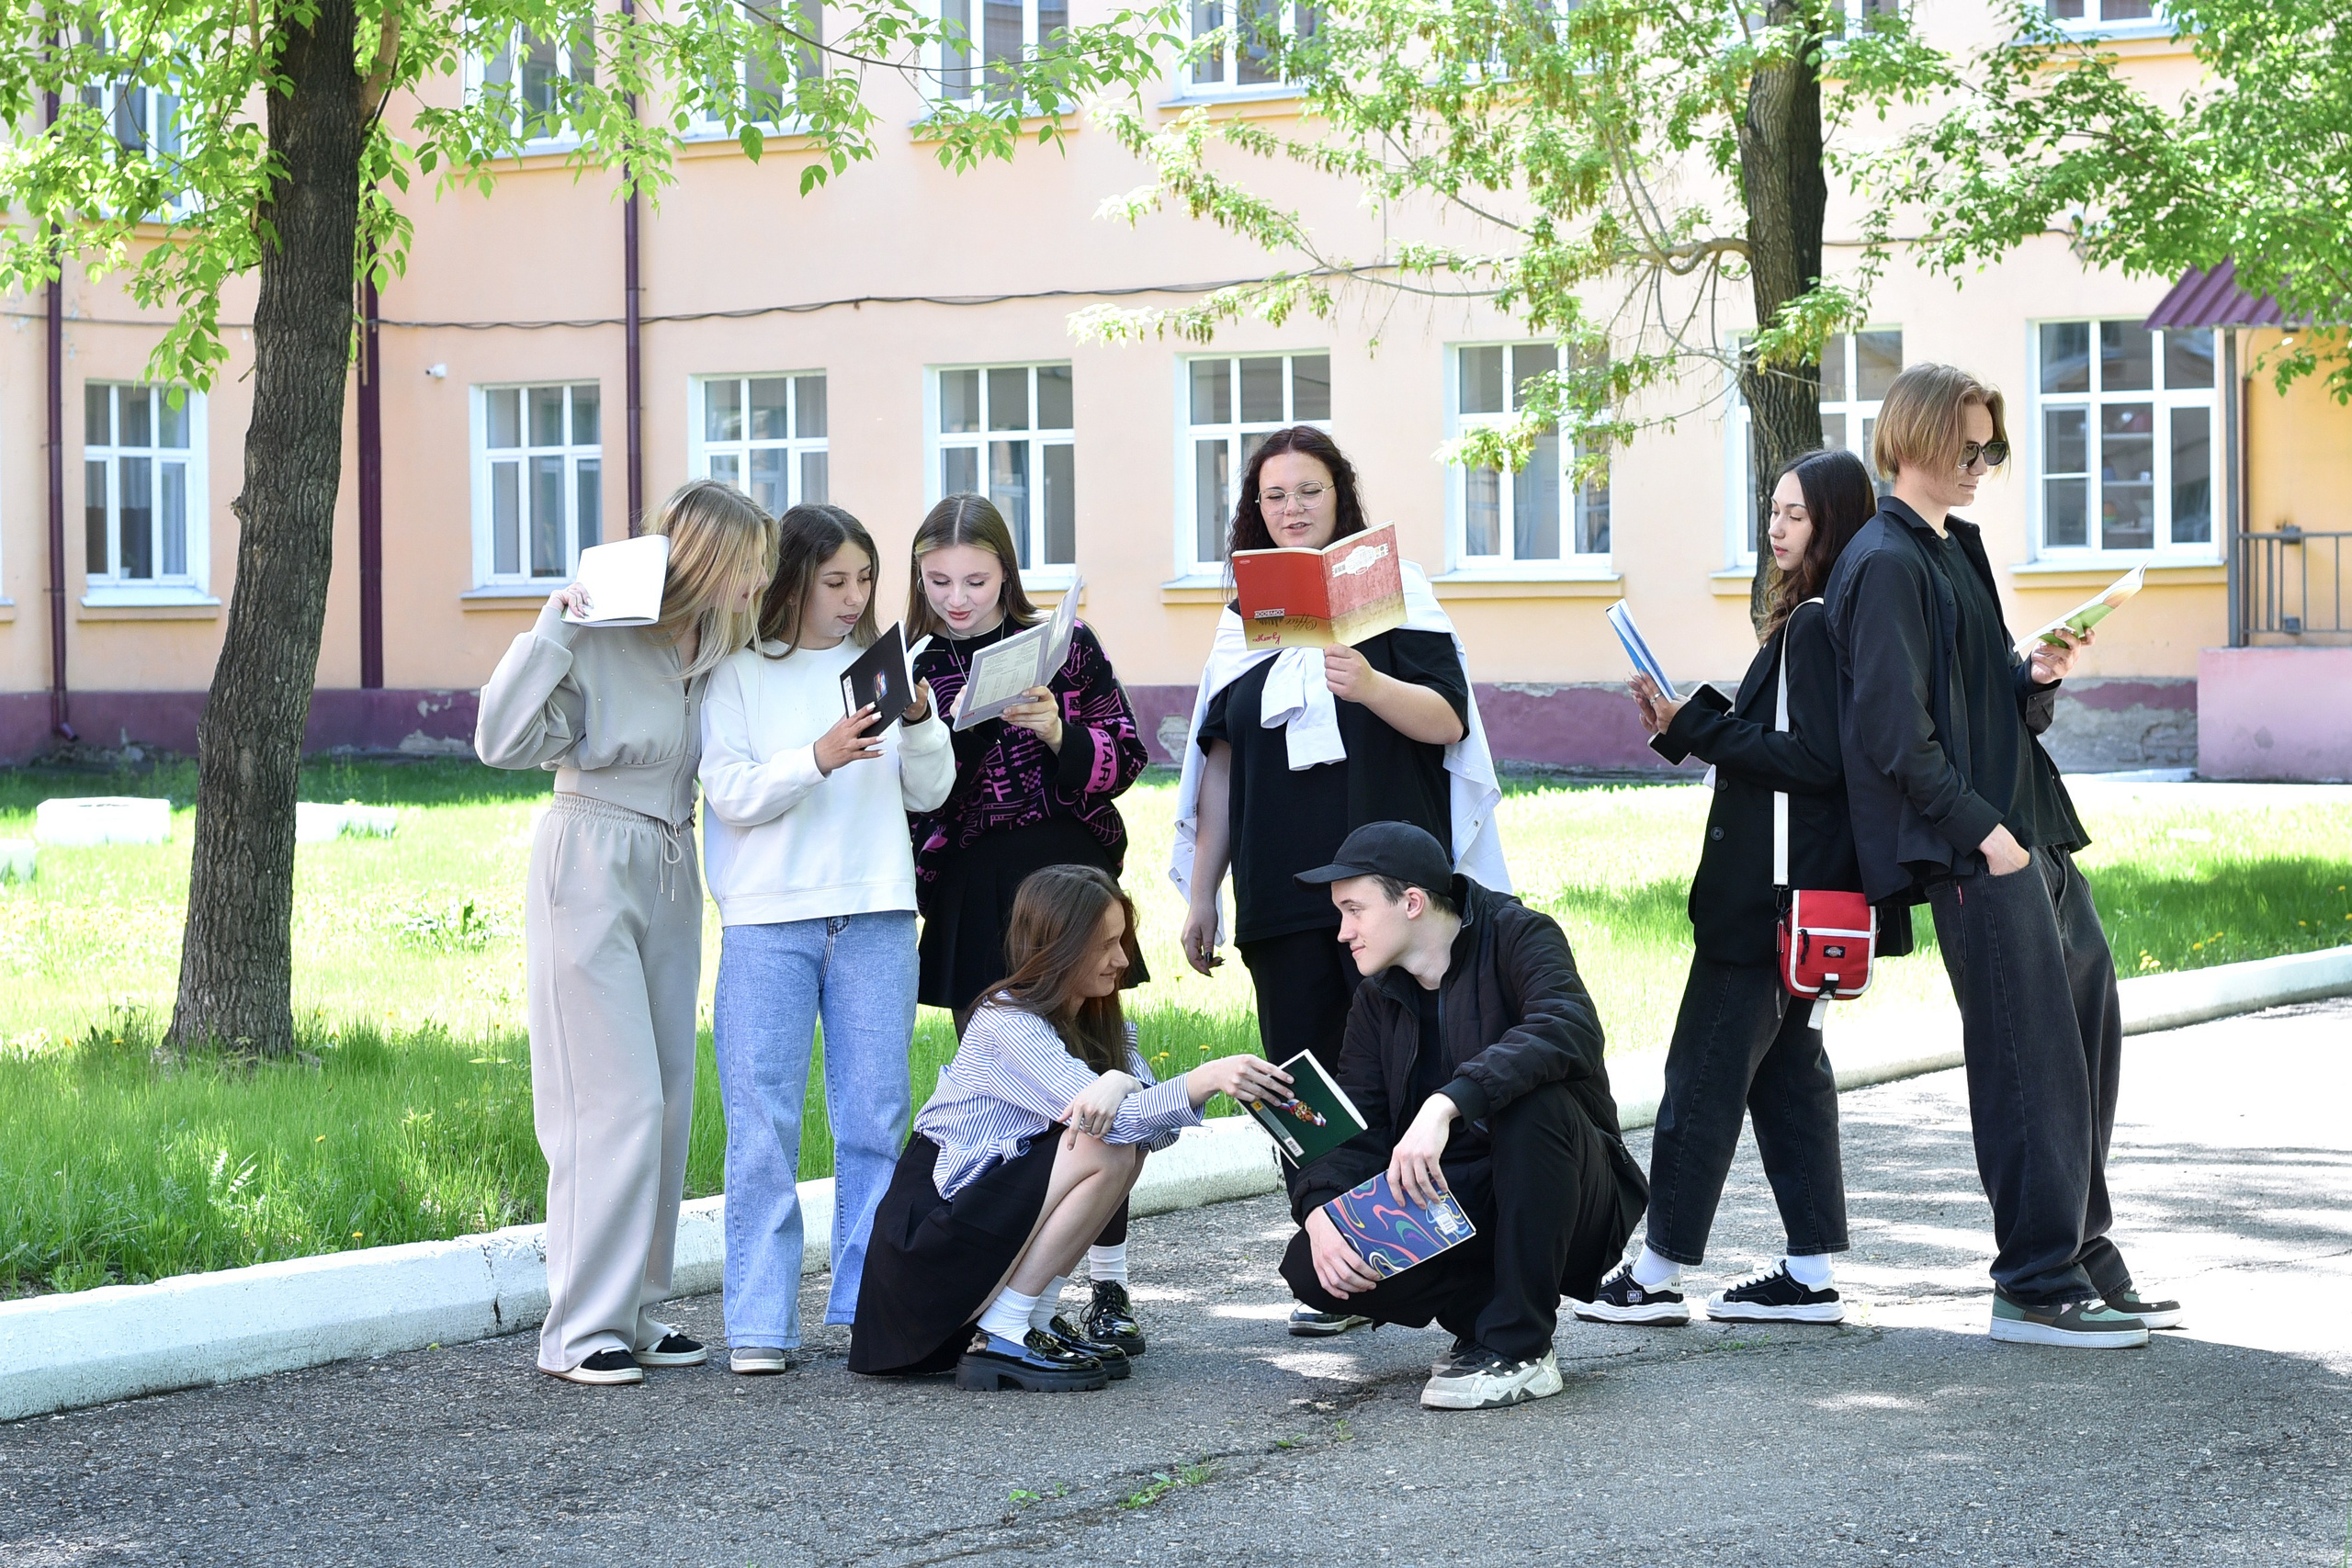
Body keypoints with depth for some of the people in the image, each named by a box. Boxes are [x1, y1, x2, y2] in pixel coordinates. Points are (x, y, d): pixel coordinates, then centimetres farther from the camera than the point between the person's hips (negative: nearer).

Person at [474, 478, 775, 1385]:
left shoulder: (715, 651, 6)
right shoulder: (600, 639, -14)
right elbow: (502, 741, -20)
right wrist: (551, 630, -24)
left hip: (671, 877, 7)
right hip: (590, 871, -7)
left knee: (668, 1099, 7)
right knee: (615, 1102, -10)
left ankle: (634, 1313, 16)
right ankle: (581, 1330, -5)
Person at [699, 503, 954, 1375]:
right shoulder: (740, 675, 3)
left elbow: (930, 794, 12)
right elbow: (730, 795, -6)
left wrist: (920, 723, -6)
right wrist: (817, 758, -20)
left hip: (876, 916, 3)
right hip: (769, 919, -3)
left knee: (875, 1116, 4)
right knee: (764, 1123, -3)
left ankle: (871, 1302, 12)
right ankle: (759, 1321, 1)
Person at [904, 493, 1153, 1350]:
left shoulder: (1065, 644, 3)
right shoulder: (911, 668, 8)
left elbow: (1126, 756, 2)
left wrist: (1058, 733, -15)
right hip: (969, 901, 2)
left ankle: (1108, 1287, 1)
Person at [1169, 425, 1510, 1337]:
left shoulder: (1394, 589, 3)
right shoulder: (1242, 617, 15)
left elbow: (1448, 721, -7)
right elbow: (1221, 759, 17)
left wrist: (1372, 686, -27)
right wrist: (1200, 893, 15)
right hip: (1281, 891, 4)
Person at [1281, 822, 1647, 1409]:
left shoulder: (1517, 937, -11)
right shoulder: (1379, 998, 8)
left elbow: (1571, 1030, -33)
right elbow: (1351, 1125, 1)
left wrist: (1446, 1104, -44)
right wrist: (1319, 1210, -22)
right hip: (1450, 1205, 5)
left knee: (1532, 1099, -36)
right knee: (1311, 1267, -19)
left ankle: (1518, 1348, -24)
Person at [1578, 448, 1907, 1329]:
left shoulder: (1815, 626, -15)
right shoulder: (1812, 621, 15)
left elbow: (1813, 759, -21)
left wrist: (1695, 726, -17)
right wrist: (1690, 723, 8)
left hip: (1774, 890, -10)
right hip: (1798, 890, 10)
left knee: (1705, 1073, -4)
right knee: (1786, 1067, 12)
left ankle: (1659, 1273, 1)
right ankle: (1811, 1276, 14)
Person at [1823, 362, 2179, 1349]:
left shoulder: (1956, 551, 19)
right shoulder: (1887, 564, -11)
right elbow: (1895, 731, -17)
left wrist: (2037, 678, 3)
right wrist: (1983, 831, -18)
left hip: (2026, 834, 10)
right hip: (1972, 853, -10)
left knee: (2088, 1025, 13)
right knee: (2032, 1063, -8)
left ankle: (2085, 1266, 21)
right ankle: (2036, 1289, -2)